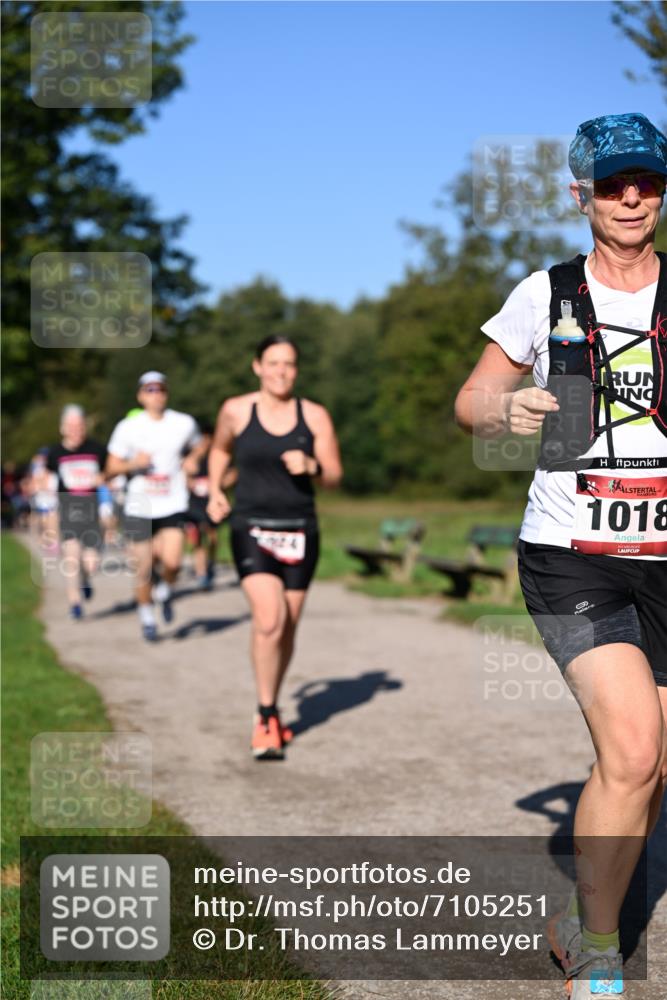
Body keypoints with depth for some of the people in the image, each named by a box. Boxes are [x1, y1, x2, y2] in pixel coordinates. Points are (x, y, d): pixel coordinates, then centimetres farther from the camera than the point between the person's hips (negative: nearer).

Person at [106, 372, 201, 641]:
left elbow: (195, 447, 25)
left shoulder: (184, 424, 2)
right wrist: (134, 463, -15)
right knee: (143, 568, 2)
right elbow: (111, 469, 2)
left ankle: (165, 591, 18)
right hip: (139, 507, 0)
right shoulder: (127, 427, -2)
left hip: (172, 506, 0)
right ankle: (146, 616, 27)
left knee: (172, 561, -17)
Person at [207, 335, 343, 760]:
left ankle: (272, 712, 29)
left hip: (300, 531, 2)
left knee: (288, 629, 8)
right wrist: (215, 490, 7)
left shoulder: (315, 416, 1)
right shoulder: (236, 411, 0)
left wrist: (311, 467, -16)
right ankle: (265, 717, -4)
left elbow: (335, 475, 4)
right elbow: (220, 450, 20)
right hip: (252, 529, -2)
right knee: (270, 619, -20)